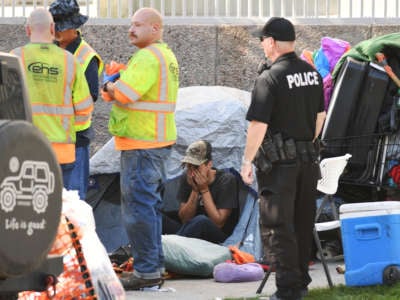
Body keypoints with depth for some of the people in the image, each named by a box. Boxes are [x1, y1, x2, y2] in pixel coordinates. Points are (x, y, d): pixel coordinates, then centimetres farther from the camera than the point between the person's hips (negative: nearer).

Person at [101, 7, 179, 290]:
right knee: (151, 204, 16)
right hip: (158, 141, 11)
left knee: (138, 206, -8)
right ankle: (155, 266, 22)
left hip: (141, 145, -11)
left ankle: (147, 270, -7)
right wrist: (117, 85, 0)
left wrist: (110, 87, -4)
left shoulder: (147, 58, -17)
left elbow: (123, 94, -25)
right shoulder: (166, 55, 18)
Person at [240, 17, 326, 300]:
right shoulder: (313, 73, 6)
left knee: (277, 227, -2)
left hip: (279, 163, -7)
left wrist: (247, 160, -10)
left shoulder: (270, 78, -17)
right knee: (303, 224, 15)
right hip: (308, 160, 7)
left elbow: (259, 124, -19)